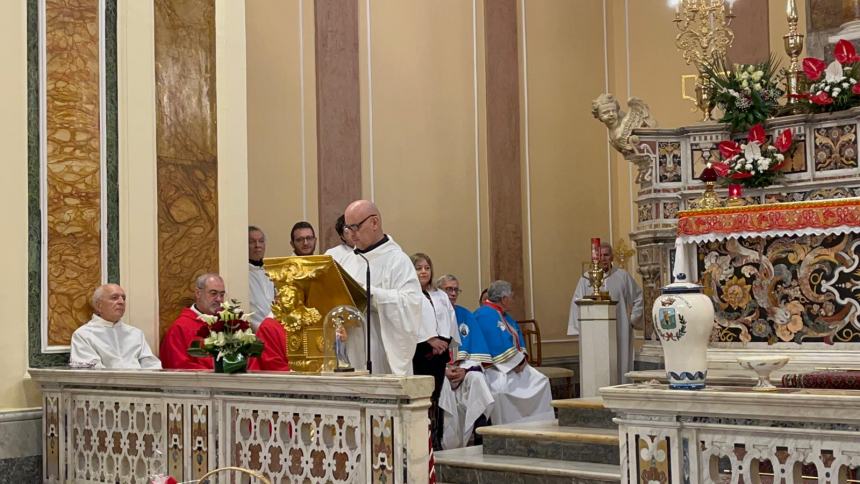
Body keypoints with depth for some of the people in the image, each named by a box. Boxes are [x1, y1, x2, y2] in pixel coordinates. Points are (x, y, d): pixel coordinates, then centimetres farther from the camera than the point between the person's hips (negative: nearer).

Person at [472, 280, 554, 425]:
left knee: (540, 381, -1)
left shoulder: (504, 316, 19)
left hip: (516, 365, 10)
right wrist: (517, 360, -18)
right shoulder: (484, 315, -14)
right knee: (501, 387, -36)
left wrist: (522, 357, -2)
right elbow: (496, 345, -22)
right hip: (493, 368, -10)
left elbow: (518, 338, 18)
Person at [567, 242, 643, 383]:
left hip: (619, 332, 1)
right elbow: (577, 304, 3)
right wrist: (579, 329, -4)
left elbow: (639, 297, 14)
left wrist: (633, 318, 7)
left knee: (620, 365, 0)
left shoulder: (623, 276, 6)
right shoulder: (586, 278, 4)